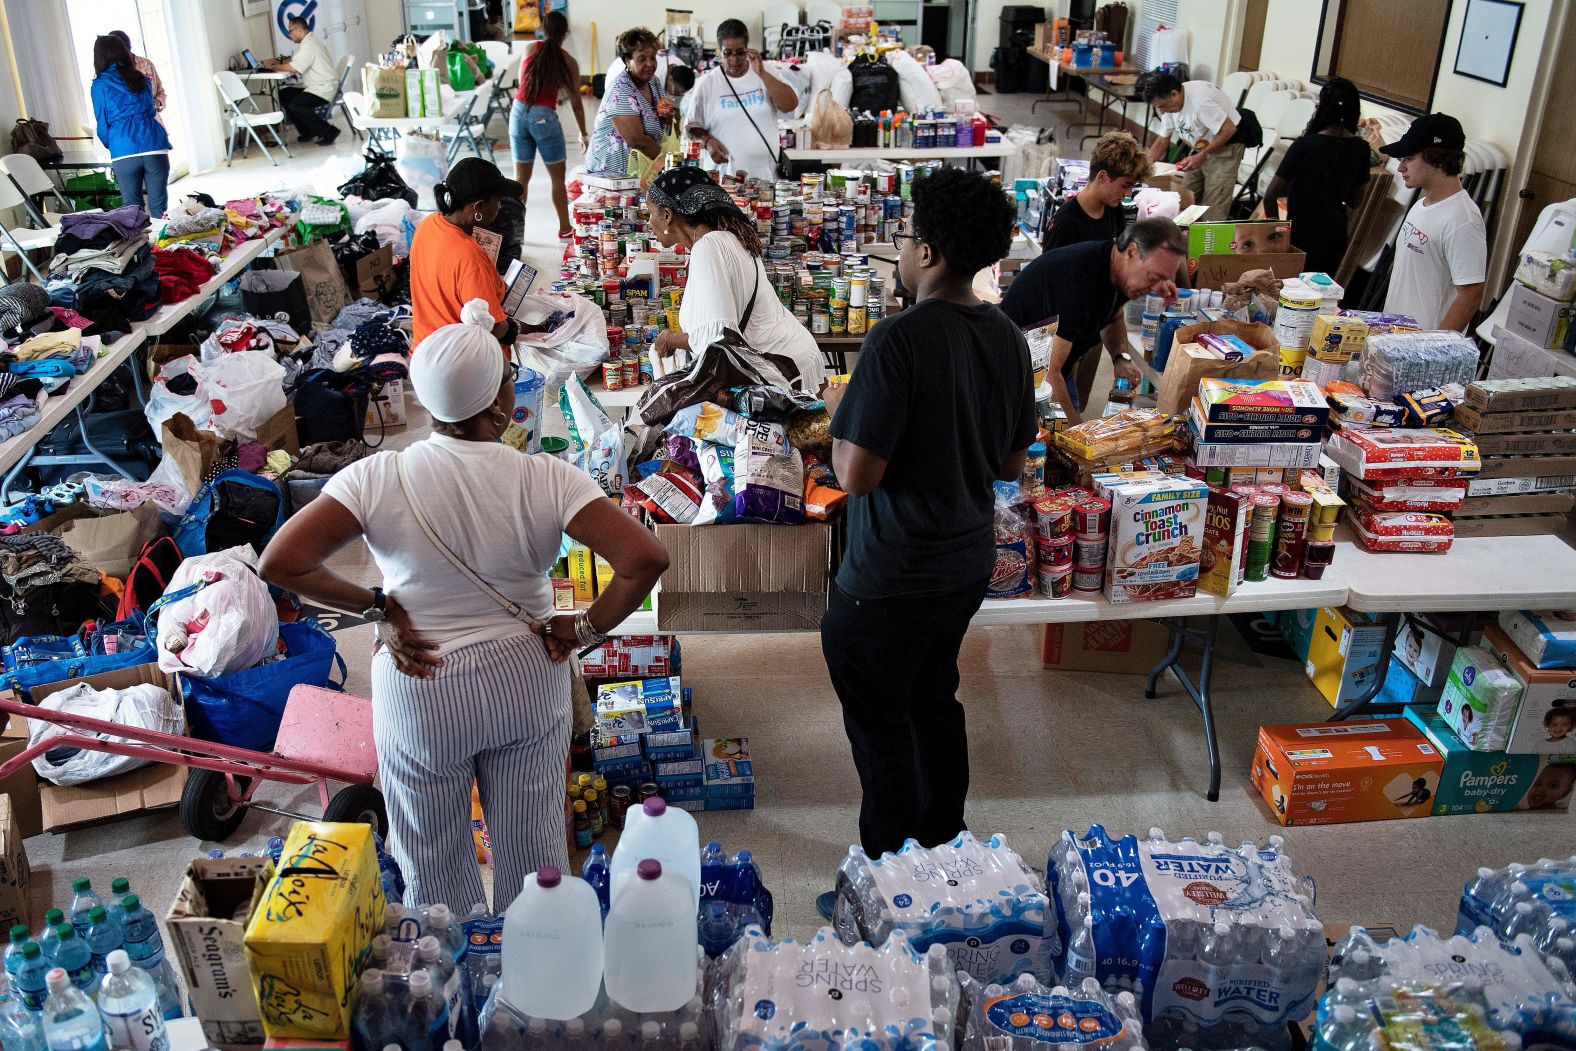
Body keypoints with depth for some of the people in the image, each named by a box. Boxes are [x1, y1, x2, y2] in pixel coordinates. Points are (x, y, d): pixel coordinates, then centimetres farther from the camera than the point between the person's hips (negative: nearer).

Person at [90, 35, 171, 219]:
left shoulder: (99, 86, 4)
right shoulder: (141, 78, 14)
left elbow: (103, 125, 8)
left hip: (123, 152, -2)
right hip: (154, 147, 2)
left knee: (133, 207, 6)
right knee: (159, 206, 3)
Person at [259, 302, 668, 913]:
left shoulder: (376, 479, -19)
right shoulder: (546, 480, -19)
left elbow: (280, 564, -22)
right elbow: (645, 559, -26)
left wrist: (375, 607, -10)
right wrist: (586, 629, -12)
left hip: (420, 692, 0)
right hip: (527, 684, 1)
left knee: (434, 853, 23)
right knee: (530, 844, 23)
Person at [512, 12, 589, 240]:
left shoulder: (530, 49, 6)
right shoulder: (569, 61, 0)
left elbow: (522, 81, 17)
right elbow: (576, 103, 4)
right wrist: (583, 134, 15)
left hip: (518, 112, 3)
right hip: (543, 117, -3)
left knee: (521, 177, 12)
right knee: (558, 178, 10)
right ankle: (564, 229, 16)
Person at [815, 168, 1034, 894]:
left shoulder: (900, 339, -24)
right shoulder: (1008, 338, 0)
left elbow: (855, 475, -24)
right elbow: (1012, 464, 9)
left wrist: (840, 412, -7)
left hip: (891, 578, -7)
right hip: (968, 564, 8)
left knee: (880, 723, 9)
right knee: (935, 703, 23)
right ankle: (944, 848, 39)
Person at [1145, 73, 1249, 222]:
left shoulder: (1199, 100, -31)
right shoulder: (1171, 104, -4)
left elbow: (1229, 130, -29)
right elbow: (1162, 142, 5)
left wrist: (1202, 156, -27)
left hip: (1226, 145, -8)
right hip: (1200, 146, 8)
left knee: (1213, 208, -14)